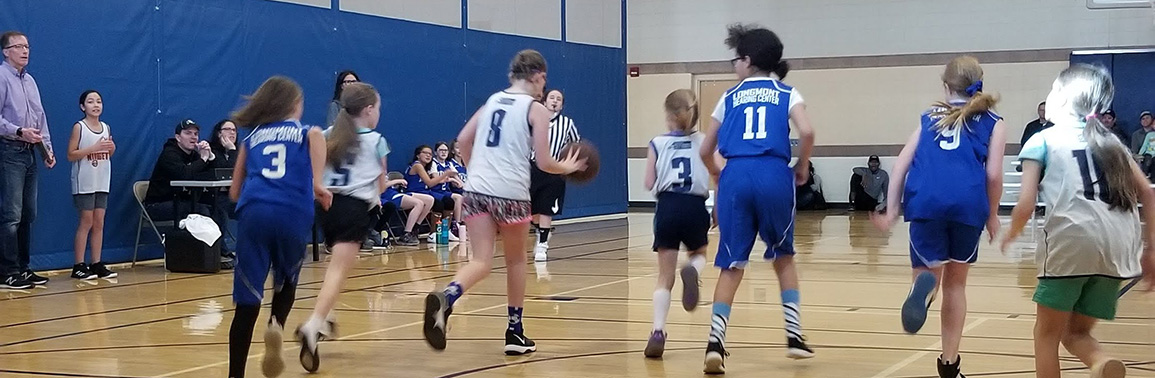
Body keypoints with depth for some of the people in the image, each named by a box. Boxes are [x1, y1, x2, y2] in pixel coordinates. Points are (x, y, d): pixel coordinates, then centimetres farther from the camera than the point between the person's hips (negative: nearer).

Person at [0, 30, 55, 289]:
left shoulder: (30, 81, 18)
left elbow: (40, 118, 21)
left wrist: (47, 149, 15)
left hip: (29, 152, 8)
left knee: (28, 214, 10)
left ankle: (22, 268, 18)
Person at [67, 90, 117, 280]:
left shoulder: (106, 128, 10)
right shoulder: (79, 127, -6)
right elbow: (71, 155, -11)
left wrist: (111, 149, -3)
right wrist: (94, 148, -19)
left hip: (102, 182, 5)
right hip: (84, 183, -5)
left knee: (99, 223, 5)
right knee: (86, 222, -4)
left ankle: (97, 264, 10)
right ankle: (79, 266, 1)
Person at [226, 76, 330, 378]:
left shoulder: (251, 137, 24)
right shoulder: (311, 134, 18)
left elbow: (235, 193, 23)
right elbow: (316, 185, 6)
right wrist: (323, 194, 28)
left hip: (253, 213, 1)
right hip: (292, 215, -1)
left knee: (248, 300, 1)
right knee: (287, 281, 24)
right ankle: (276, 324, -4)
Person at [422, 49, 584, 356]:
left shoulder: (493, 100, 15)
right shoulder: (536, 110, 0)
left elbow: (463, 139, 14)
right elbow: (543, 163, -3)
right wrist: (568, 167, 17)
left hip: (477, 190, 4)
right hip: (511, 193, -3)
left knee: (481, 262, 0)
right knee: (516, 260, 18)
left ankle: (444, 299, -32)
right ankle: (515, 334, 24)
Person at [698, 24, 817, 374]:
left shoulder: (731, 97, 19)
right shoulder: (786, 93, 15)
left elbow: (706, 150, 20)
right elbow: (806, 132, -5)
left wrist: (718, 177, 38)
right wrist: (802, 168, 11)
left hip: (735, 176, 1)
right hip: (773, 175, 0)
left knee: (731, 265, 4)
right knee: (783, 256, 20)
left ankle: (716, 340, -12)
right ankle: (794, 335, 17)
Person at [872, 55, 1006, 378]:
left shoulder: (930, 117, 25)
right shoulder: (993, 122, 19)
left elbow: (901, 164, 15)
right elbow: (993, 174, 7)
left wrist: (891, 211, 14)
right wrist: (992, 215, 20)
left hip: (926, 201, 0)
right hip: (967, 203, 0)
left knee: (928, 273, 7)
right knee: (955, 283, 18)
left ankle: (924, 286, -33)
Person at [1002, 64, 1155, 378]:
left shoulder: (1042, 140, 9)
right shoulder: (1110, 141, 23)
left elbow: (1026, 205, 1)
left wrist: (1011, 234, 20)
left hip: (1071, 242, -5)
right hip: (1117, 247, 5)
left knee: (1047, 332, 14)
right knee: (1076, 333, 17)